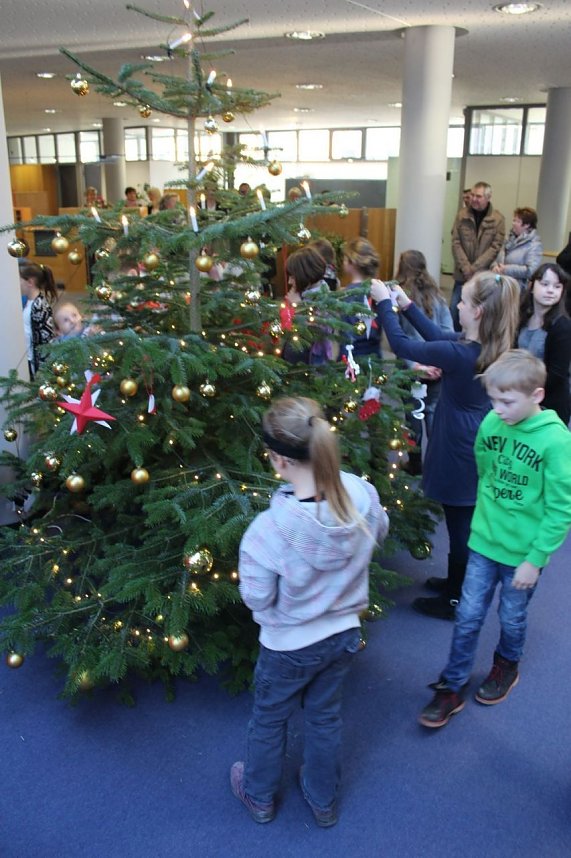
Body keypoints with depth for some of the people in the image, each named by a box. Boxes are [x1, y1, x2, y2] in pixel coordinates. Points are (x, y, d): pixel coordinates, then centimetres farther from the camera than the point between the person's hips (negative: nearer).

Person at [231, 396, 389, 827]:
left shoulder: (270, 528, -36)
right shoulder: (361, 493, -23)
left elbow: (256, 597, -21)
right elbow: (379, 532, 0)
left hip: (290, 646, -4)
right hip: (344, 633, 4)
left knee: (269, 719, 25)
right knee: (325, 716, 28)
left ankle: (260, 797, 51)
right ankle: (324, 800, 51)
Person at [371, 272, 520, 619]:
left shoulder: (461, 354, -28)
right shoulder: (489, 347, -1)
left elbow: (401, 345, -20)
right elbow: (439, 336, 13)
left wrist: (385, 302, -7)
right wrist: (406, 304, 12)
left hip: (459, 453, -9)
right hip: (473, 448, 9)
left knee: (460, 526, 7)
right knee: (464, 525, 23)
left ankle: (454, 600, 25)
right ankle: (457, 582, 42)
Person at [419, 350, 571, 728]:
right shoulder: (491, 423, -10)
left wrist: (535, 559, -14)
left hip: (523, 551, -3)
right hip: (484, 540, 3)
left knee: (512, 618, 18)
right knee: (468, 616, 9)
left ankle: (507, 665, 47)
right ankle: (452, 687, 25)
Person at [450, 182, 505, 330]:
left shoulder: (498, 219, -4)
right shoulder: (462, 215, 1)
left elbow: (495, 247, -8)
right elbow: (456, 242, -2)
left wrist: (474, 268, -16)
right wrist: (465, 268, -13)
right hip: (462, 274, 2)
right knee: (455, 309, 5)